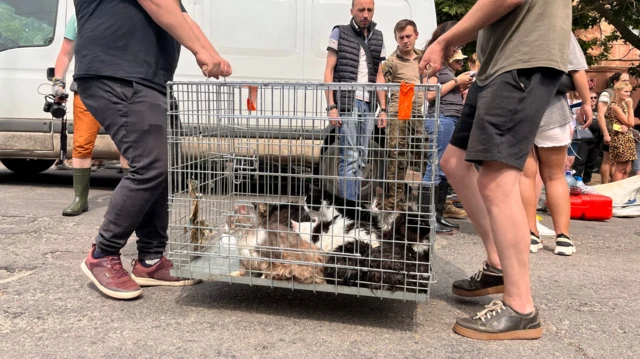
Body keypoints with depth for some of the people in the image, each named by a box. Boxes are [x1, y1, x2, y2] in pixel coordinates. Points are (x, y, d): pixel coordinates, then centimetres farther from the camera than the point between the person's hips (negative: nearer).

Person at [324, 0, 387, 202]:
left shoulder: (377, 38, 16)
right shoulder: (339, 33, 5)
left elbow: (378, 76, 17)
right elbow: (329, 71, 0)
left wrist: (383, 109, 9)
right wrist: (331, 106, -9)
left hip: (368, 105, 4)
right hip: (346, 103, -4)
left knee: (361, 159, 5)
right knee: (349, 158, -9)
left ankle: (355, 203, 11)